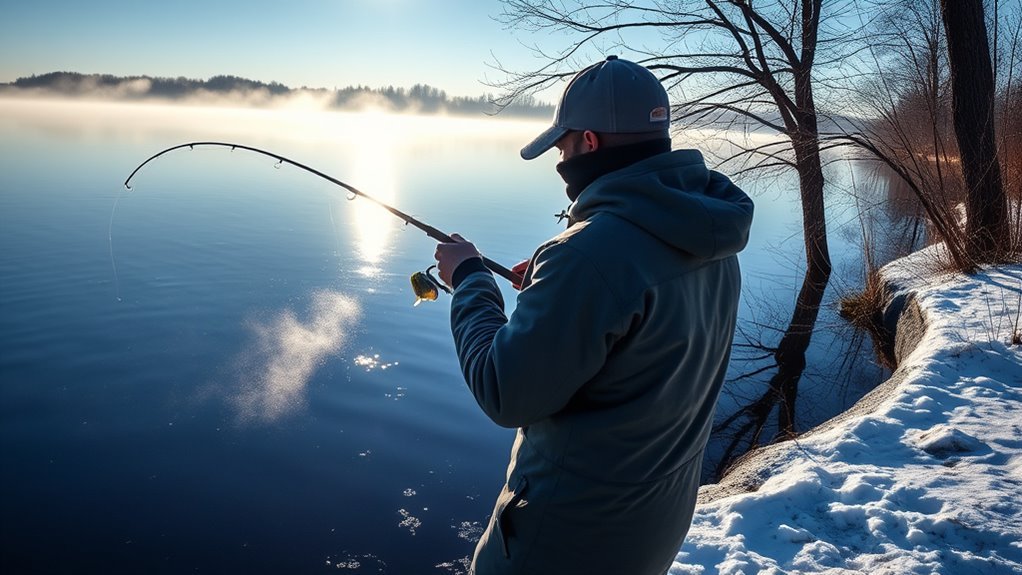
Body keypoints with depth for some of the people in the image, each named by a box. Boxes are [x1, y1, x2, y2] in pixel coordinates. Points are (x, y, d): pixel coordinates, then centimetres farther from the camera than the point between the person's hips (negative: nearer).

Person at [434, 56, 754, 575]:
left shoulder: (591, 254, -30)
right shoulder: (712, 245, -2)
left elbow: (505, 396, -22)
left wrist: (469, 280, -10)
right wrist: (547, 288, 6)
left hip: (573, 532, -8)